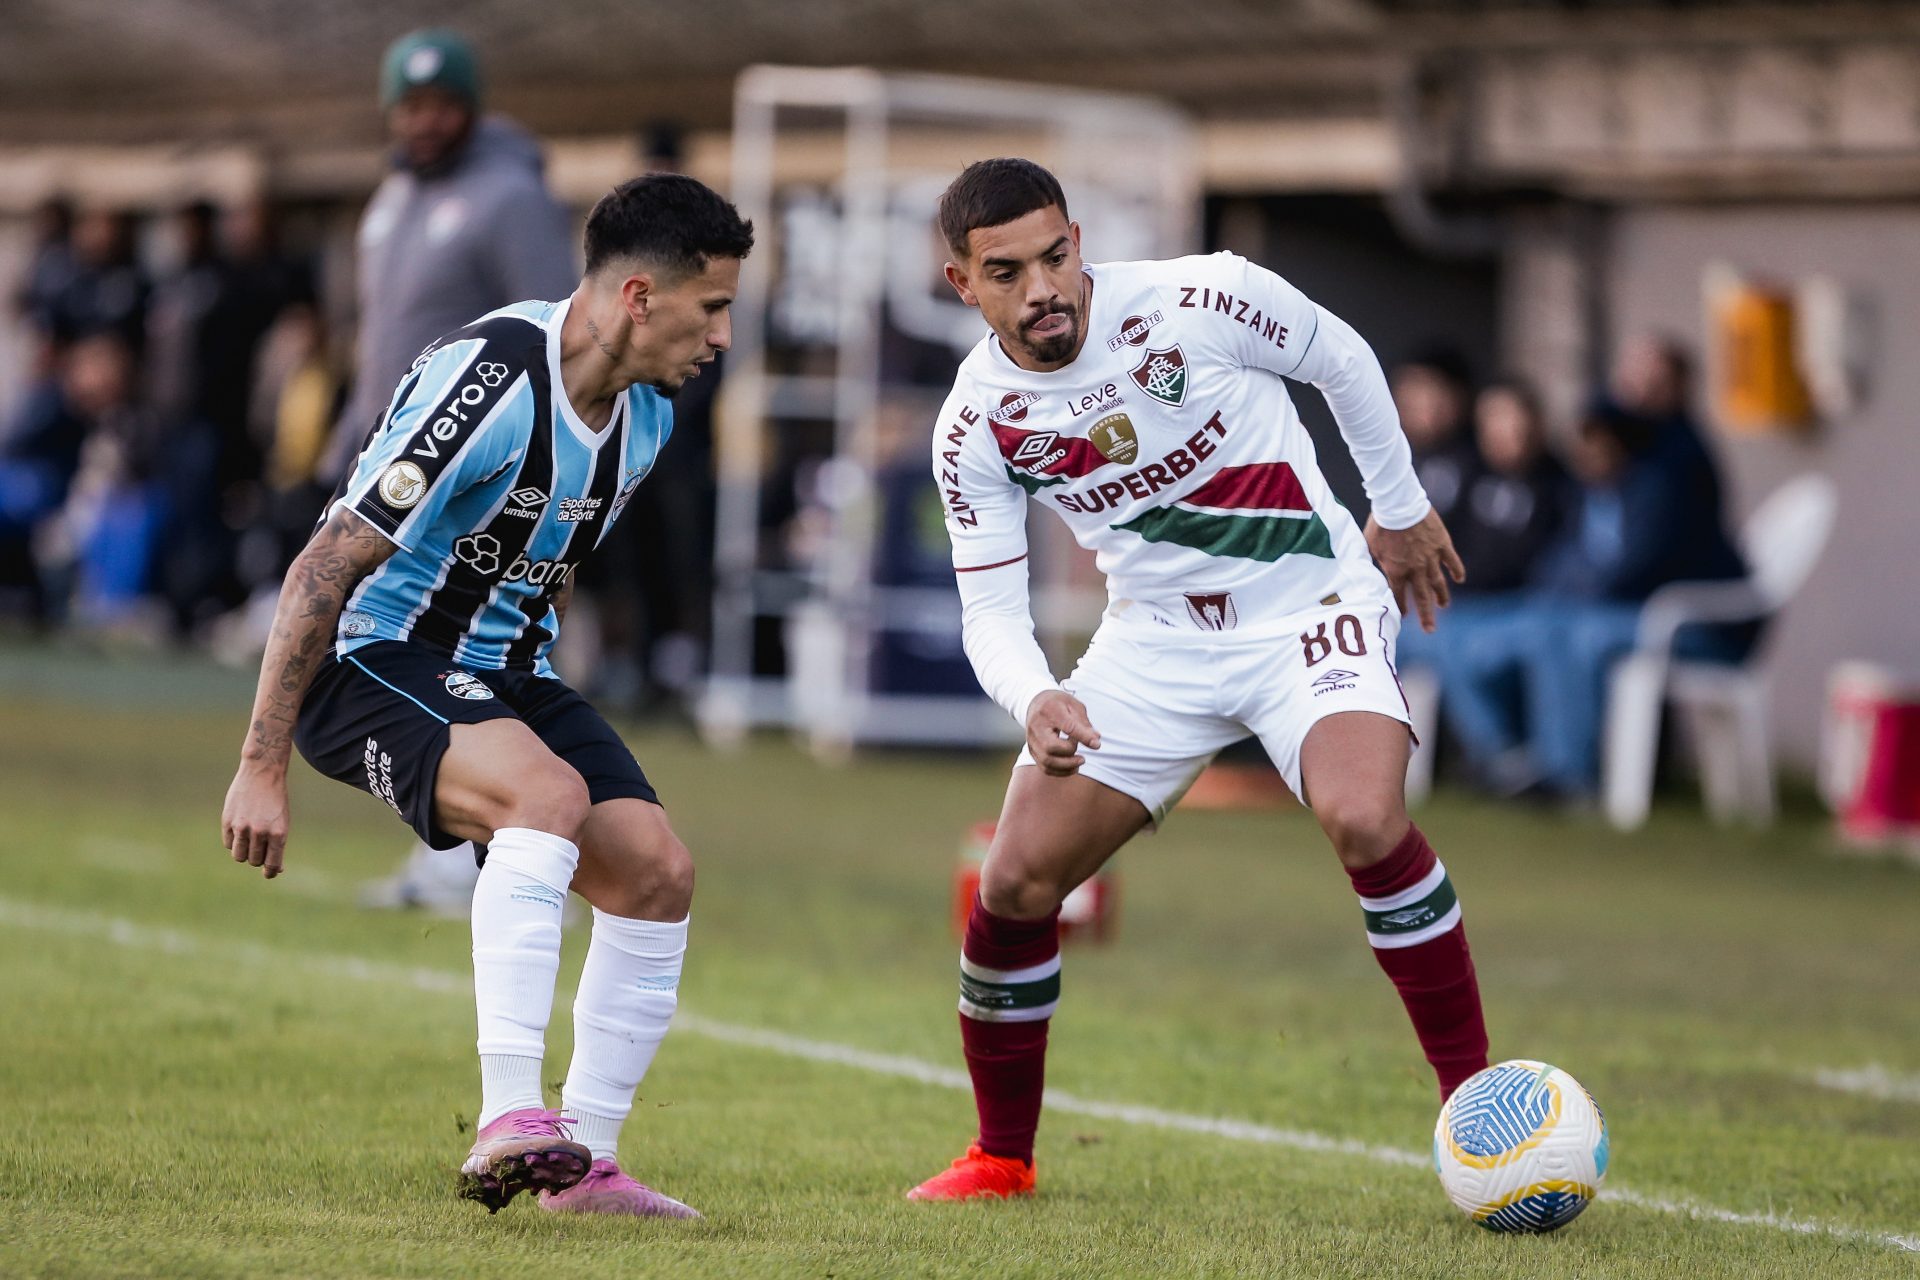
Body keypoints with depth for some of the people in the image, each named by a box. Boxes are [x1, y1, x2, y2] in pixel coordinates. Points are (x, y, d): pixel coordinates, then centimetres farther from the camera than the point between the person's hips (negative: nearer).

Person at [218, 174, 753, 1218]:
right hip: (372, 658, -9)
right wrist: (260, 766, -23)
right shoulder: (491, 382, -25)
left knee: (657, 871, -7)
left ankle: (580, 1161, 3)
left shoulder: (646, 412, 3)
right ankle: (508, 1123, -38)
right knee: (551, 794, -33)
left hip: (498, 670, 9)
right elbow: (324, 569, -23)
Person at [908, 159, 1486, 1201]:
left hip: (1310, 606, -3)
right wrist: (1035, 700, -28)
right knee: (1016, 880, -5)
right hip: (1155, 638, 4)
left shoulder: (1204, 300, -21)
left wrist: (1401, 508, 10)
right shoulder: (977, 425, -11)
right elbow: (990, 607, -6)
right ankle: (1001, 1157, 17)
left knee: (1364, 819, -30)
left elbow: (1342, 361, -1)